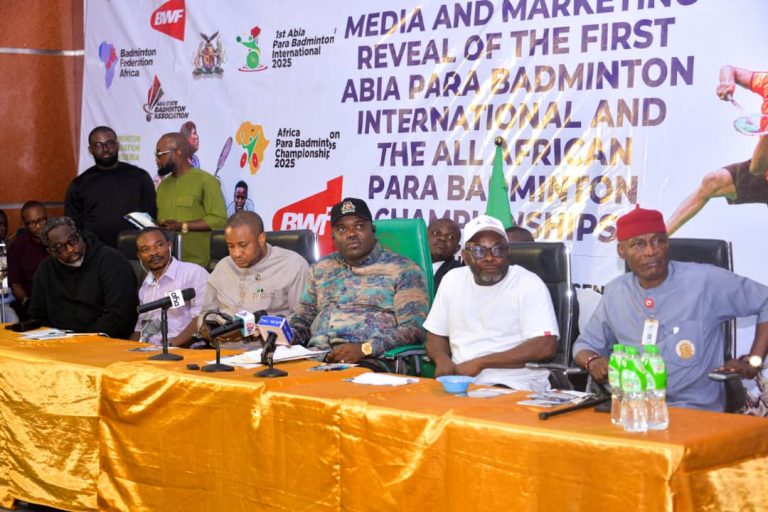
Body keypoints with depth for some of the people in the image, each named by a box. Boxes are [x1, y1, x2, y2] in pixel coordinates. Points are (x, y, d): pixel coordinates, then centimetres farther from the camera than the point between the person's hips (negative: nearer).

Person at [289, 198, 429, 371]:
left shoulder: (403, 270, 5)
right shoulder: (321, 269, 23)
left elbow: (414, 329, -4)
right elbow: (303, 318, 29)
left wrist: (364, 349, -18)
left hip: (370, 361, -5)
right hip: (316, 357, 5)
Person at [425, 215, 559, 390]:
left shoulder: (529, 284, -5)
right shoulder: (452, 280, 10)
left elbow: (545, 346, -15)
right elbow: (435, 336, 18)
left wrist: (479, 363, -17)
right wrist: (442, 360, -7)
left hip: (515, 386, -4)